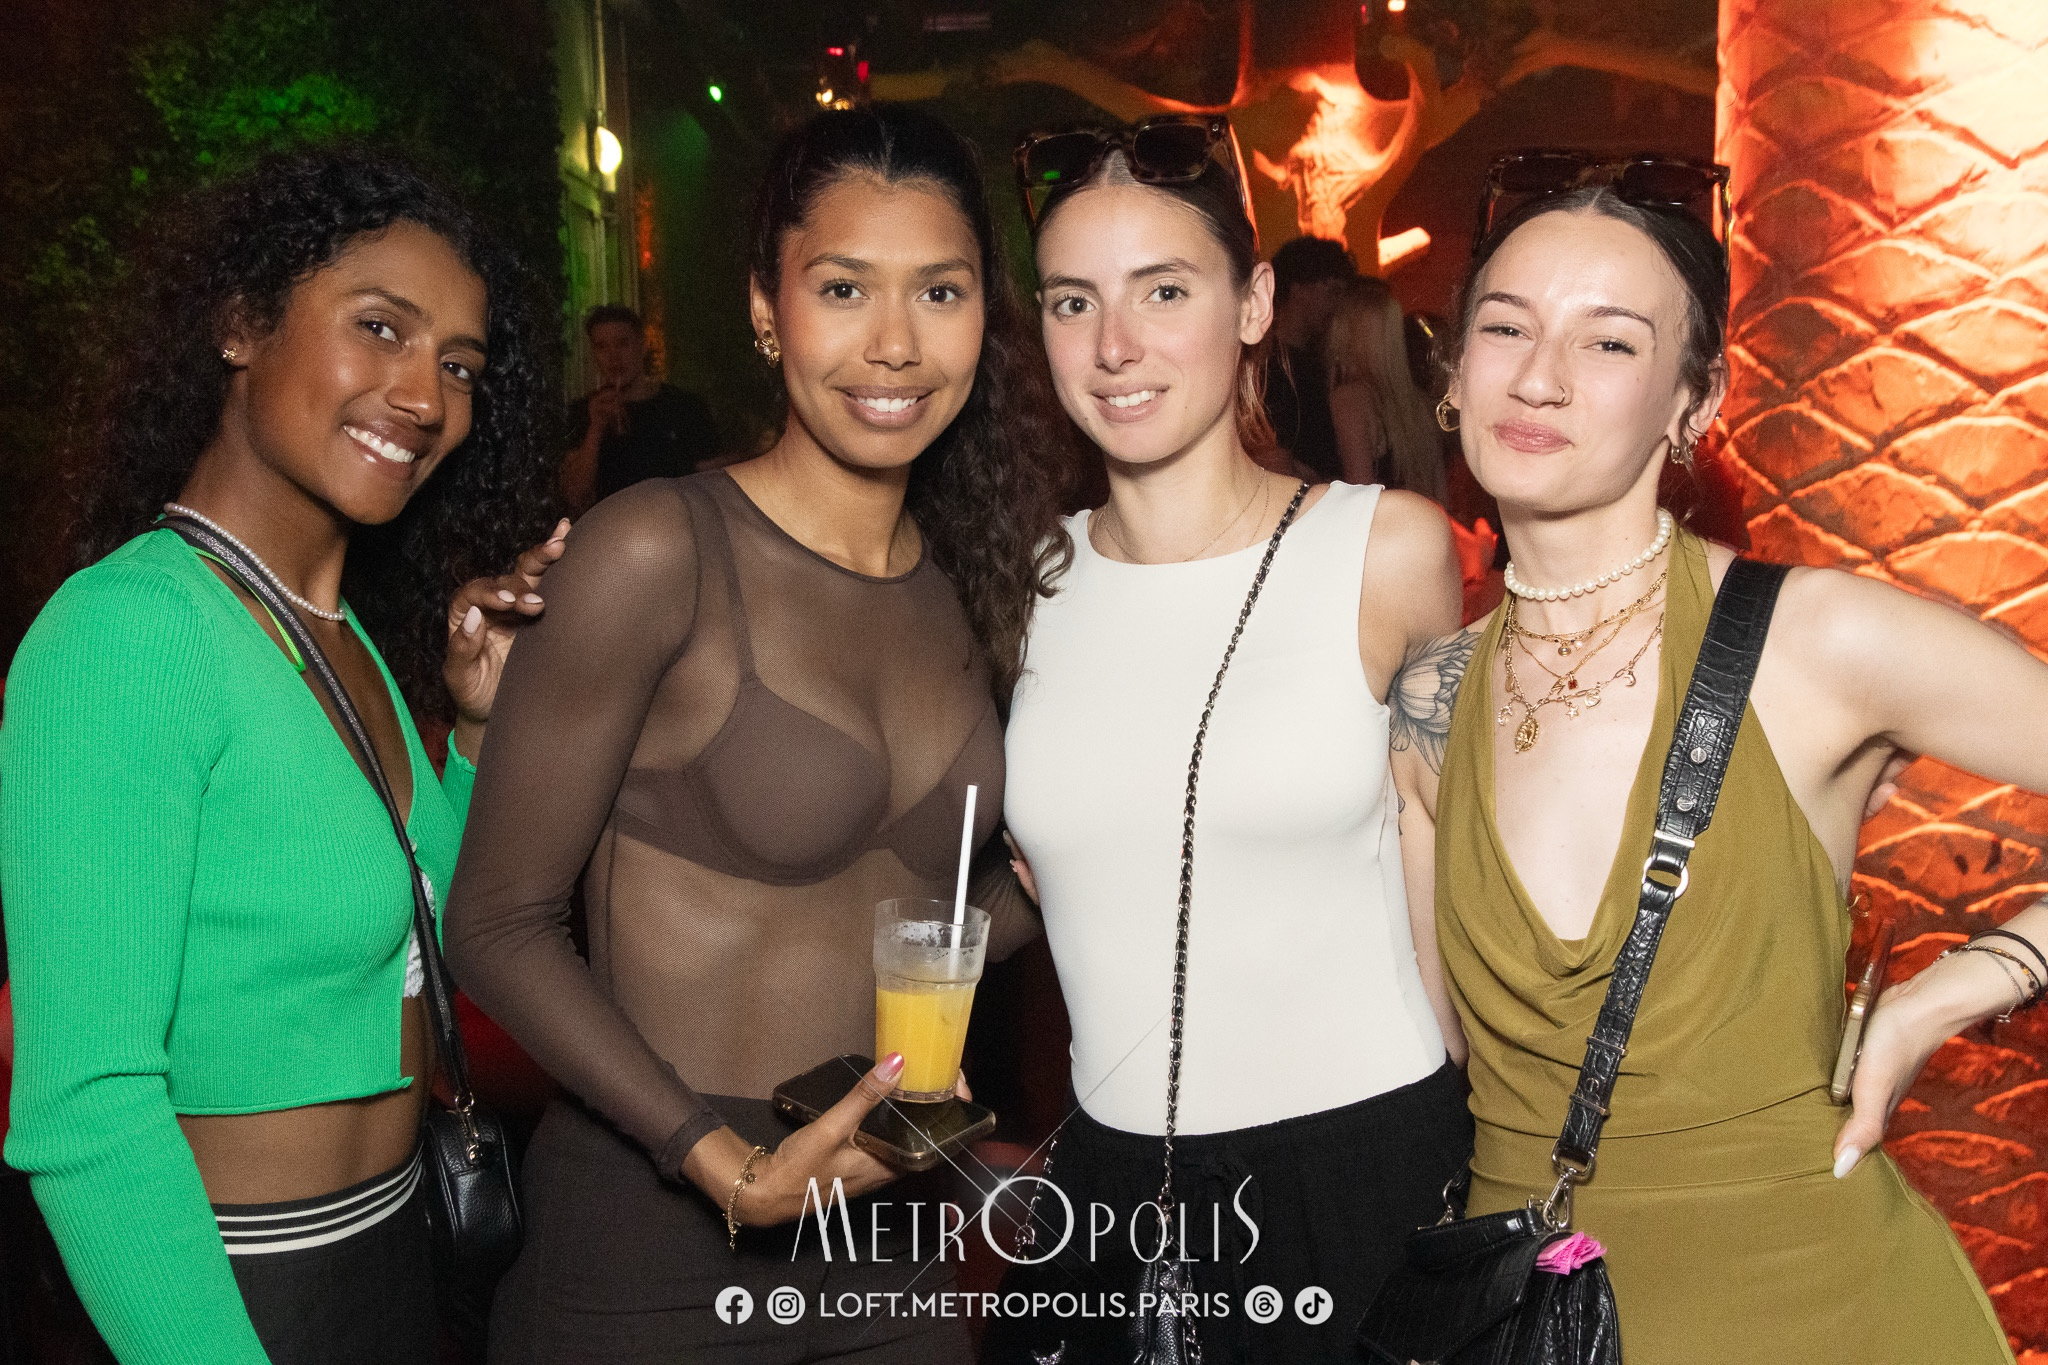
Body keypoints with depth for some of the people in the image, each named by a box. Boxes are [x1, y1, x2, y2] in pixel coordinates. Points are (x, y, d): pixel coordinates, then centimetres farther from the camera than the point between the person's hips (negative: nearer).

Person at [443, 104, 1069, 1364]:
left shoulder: (972, 587, 3)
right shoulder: (660, 551, -14)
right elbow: (502, 924, -12)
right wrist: (726, 1164, -19)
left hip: (893, 1235, 6)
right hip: (654, 1232, -5)